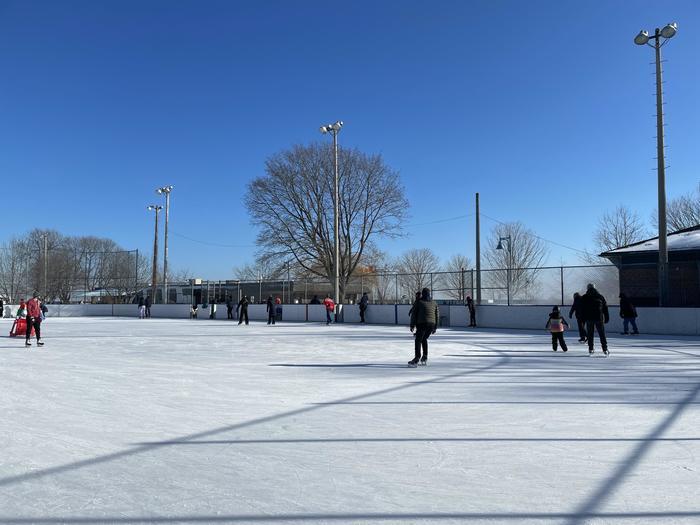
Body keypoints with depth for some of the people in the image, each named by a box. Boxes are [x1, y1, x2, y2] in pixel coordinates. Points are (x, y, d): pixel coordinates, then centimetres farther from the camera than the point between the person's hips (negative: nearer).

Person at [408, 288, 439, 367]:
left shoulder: (418, 302, 4)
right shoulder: (434, 303, 15)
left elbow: (414, 314, 0)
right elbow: (437, 315, 14)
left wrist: (412, 325, 4)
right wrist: (435, 327, 18)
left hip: (421, 324, -5)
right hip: (432, 324, 5)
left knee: (418, 341, -4)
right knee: (424, 339, 22)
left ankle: (417, 359, -16)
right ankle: (425, 358, 19)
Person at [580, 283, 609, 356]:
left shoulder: (584, 297, 2)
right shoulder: (600, 296, 7)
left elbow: (582, 309, 1)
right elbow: (605, 308, 9)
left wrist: (583, 318, 5)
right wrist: (606, 318, 13)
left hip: (589, 319, -1)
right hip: (599, 318, 1)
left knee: (590, 334, 5)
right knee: (602, 334, 5)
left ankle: (591, 349, 3)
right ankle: (605, 349, 4)